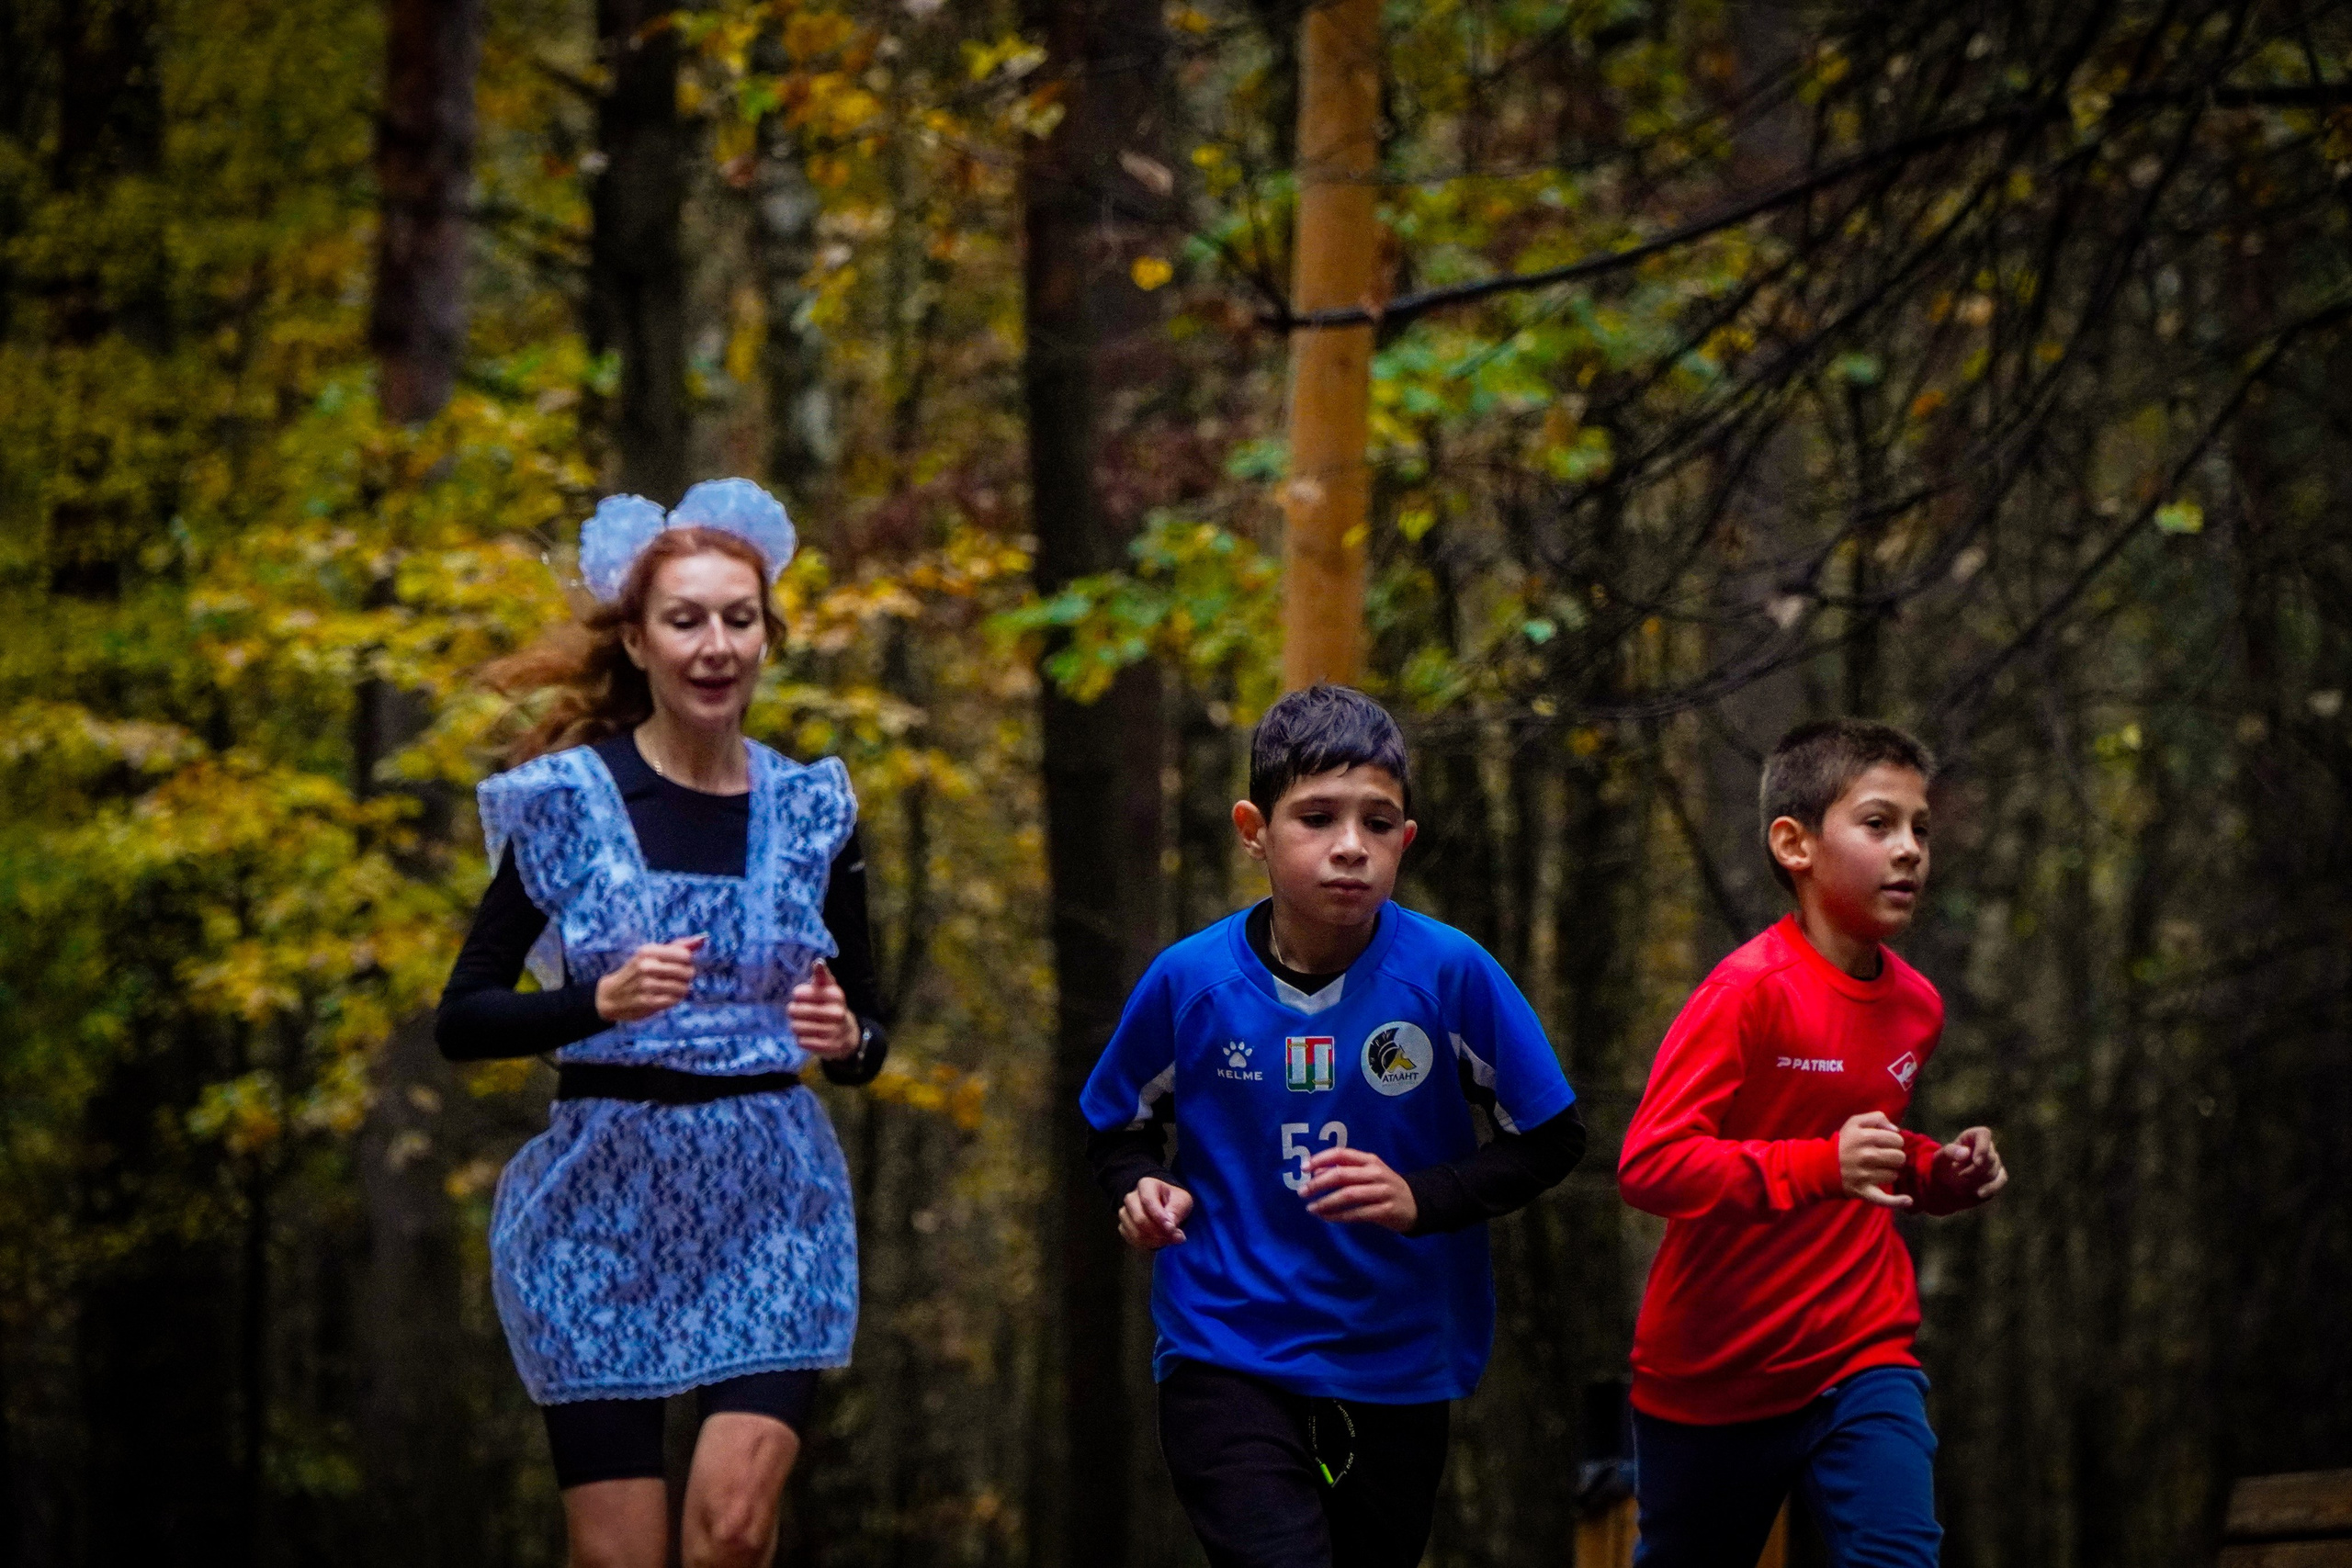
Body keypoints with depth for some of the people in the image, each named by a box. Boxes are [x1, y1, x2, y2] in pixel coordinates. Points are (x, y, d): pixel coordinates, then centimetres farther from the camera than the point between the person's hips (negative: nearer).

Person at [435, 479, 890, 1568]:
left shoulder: (810, 812, 6)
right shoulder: (567, 802, -3)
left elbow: (869, 1040, 12)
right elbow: (461, 1020, -4)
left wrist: (844, 1038, -11)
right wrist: (600, 1002, -20)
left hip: (768, 1203, 2)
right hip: (604, 1201, -2)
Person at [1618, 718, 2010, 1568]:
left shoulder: (1914, 1005, 5)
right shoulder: (1749, 991, -18)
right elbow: (1649, 1163, -26)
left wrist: (1938, 1174, 3)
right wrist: (1820, 1167, -36)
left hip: (1863, 1352, 4)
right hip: (1717, 1374, -4)